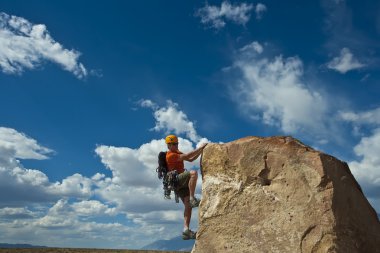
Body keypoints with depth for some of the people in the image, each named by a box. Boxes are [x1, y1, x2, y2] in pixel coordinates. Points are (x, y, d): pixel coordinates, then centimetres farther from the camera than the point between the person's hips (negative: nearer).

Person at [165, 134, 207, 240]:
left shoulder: (177, 152, 22)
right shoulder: (171, 155, -10)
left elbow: (191, 159, 15)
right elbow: (187, 156, -21)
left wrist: (201, 151, 1)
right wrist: (200, 147, -19)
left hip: (181, 183, 10)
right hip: (176, 180, -9)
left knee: (188, 205, 0)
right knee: (193, 173, -34)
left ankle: (186, 231, -2)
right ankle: (192, 199, -30)